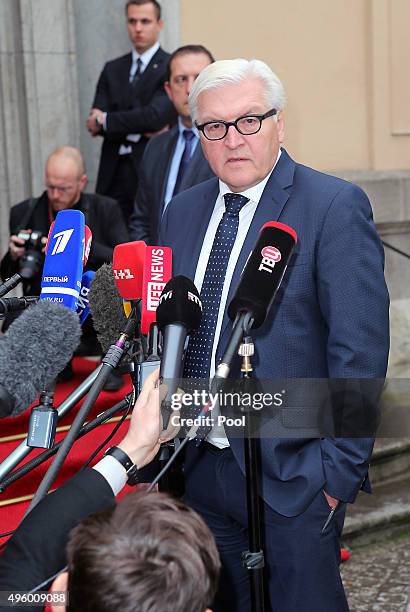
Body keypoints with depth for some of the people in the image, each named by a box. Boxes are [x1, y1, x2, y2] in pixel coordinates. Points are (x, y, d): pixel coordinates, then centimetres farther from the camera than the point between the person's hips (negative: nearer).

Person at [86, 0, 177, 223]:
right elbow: (95, 122, 5)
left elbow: (156, 115, -15)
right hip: (114, 173, 4)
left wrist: (106, 121, -7)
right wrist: (140, 130, -9)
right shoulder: (113, 69, 15)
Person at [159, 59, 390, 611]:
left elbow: (360, 349, -15)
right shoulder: (183, 212, 8)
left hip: (292, 472, -5)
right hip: (200, 465, 6)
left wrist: (340, 468, -16)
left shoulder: (335, 207, -11)